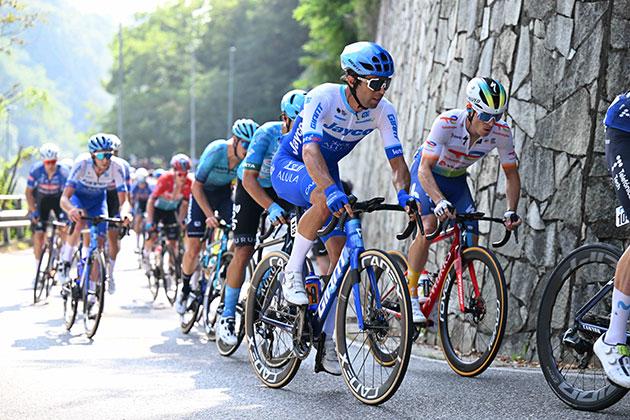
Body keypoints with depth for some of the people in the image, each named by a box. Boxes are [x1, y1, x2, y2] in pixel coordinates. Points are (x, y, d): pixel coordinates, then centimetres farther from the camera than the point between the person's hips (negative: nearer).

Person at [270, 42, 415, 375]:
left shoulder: (382, 111, -16)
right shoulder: (323, 98, -31)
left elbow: (397, 160, -18)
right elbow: (310, 150, -44)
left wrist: (403, 193, -39)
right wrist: (331, 189, -60)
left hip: (327, 170, 6)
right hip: (290, 166, -5)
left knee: (341, 254, -6)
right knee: (325, 201, -39)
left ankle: (327, 339, 4)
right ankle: (292, 272, -19)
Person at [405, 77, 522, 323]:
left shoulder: (501, 132, -24)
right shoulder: (447, 123, -36)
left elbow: (511, 175, -12)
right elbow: (425, 170, -39)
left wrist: (511, 211, -27)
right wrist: (441, 202, -55)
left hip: (456, 180, 4)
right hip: (427, 173, -4)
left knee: (470, 242, -11)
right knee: (428, 227, -27)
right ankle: (410, 297, -15)